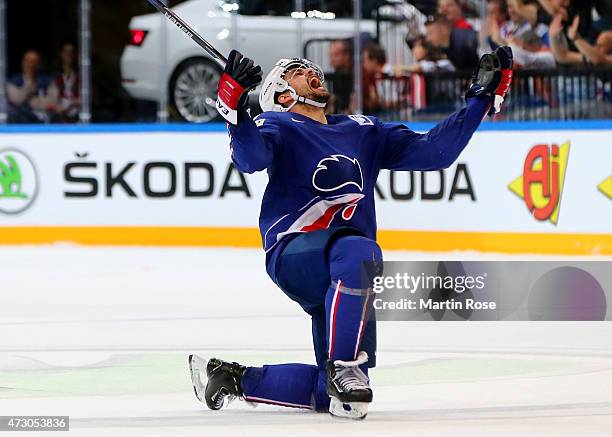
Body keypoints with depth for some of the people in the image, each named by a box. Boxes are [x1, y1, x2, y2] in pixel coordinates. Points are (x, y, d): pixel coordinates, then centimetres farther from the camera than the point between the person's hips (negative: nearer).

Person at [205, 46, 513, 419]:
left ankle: (237, 378, 20)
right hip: (291, 252, -6)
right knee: (357, 253, -40)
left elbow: (434, 151, 16)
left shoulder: (364, 131, 21)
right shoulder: (277, 126, 4)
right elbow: (250, 157, -19)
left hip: (344, 275, 6)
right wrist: (234, 110, -37)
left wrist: (483, 97, 11)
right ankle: (342, 367, -31)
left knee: (342, 394, 2)